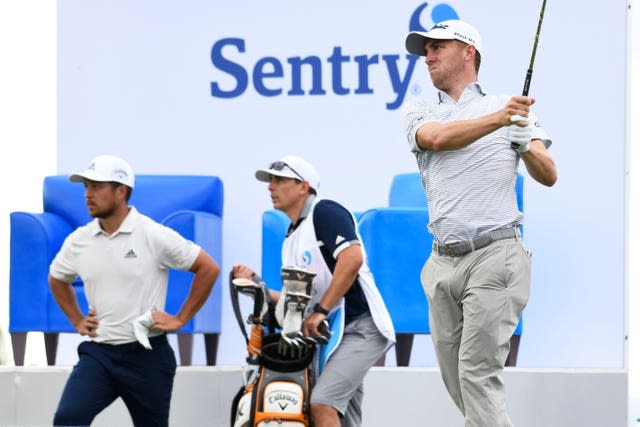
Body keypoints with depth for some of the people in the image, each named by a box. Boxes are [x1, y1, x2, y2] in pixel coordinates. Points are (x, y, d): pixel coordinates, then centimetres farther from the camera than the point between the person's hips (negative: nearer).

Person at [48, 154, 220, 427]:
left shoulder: (154, 235, -8)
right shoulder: (79, 241, 4)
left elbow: (208, 269, -4)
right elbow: (57, 279, 25)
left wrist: (180, 319, -5)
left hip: (146, 355, -3)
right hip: (97, 353, 3)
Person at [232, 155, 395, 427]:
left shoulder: (325, 212, -5)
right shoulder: (291, 239, 22)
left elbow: (352, 258, -22)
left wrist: (321, 311, -22)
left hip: (361, 329, -9)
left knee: (322, 403, -26)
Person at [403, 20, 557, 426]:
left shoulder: (510, 105, 7)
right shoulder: (418, 111, 14)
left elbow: (549, 176, 0)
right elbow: (437, 138, -11)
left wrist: (526, 145, -23)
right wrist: (500, 119, -27)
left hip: (494, 256, -4)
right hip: (443, 263, 4)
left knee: (479, 372, -14)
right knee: (455, 377, 6)